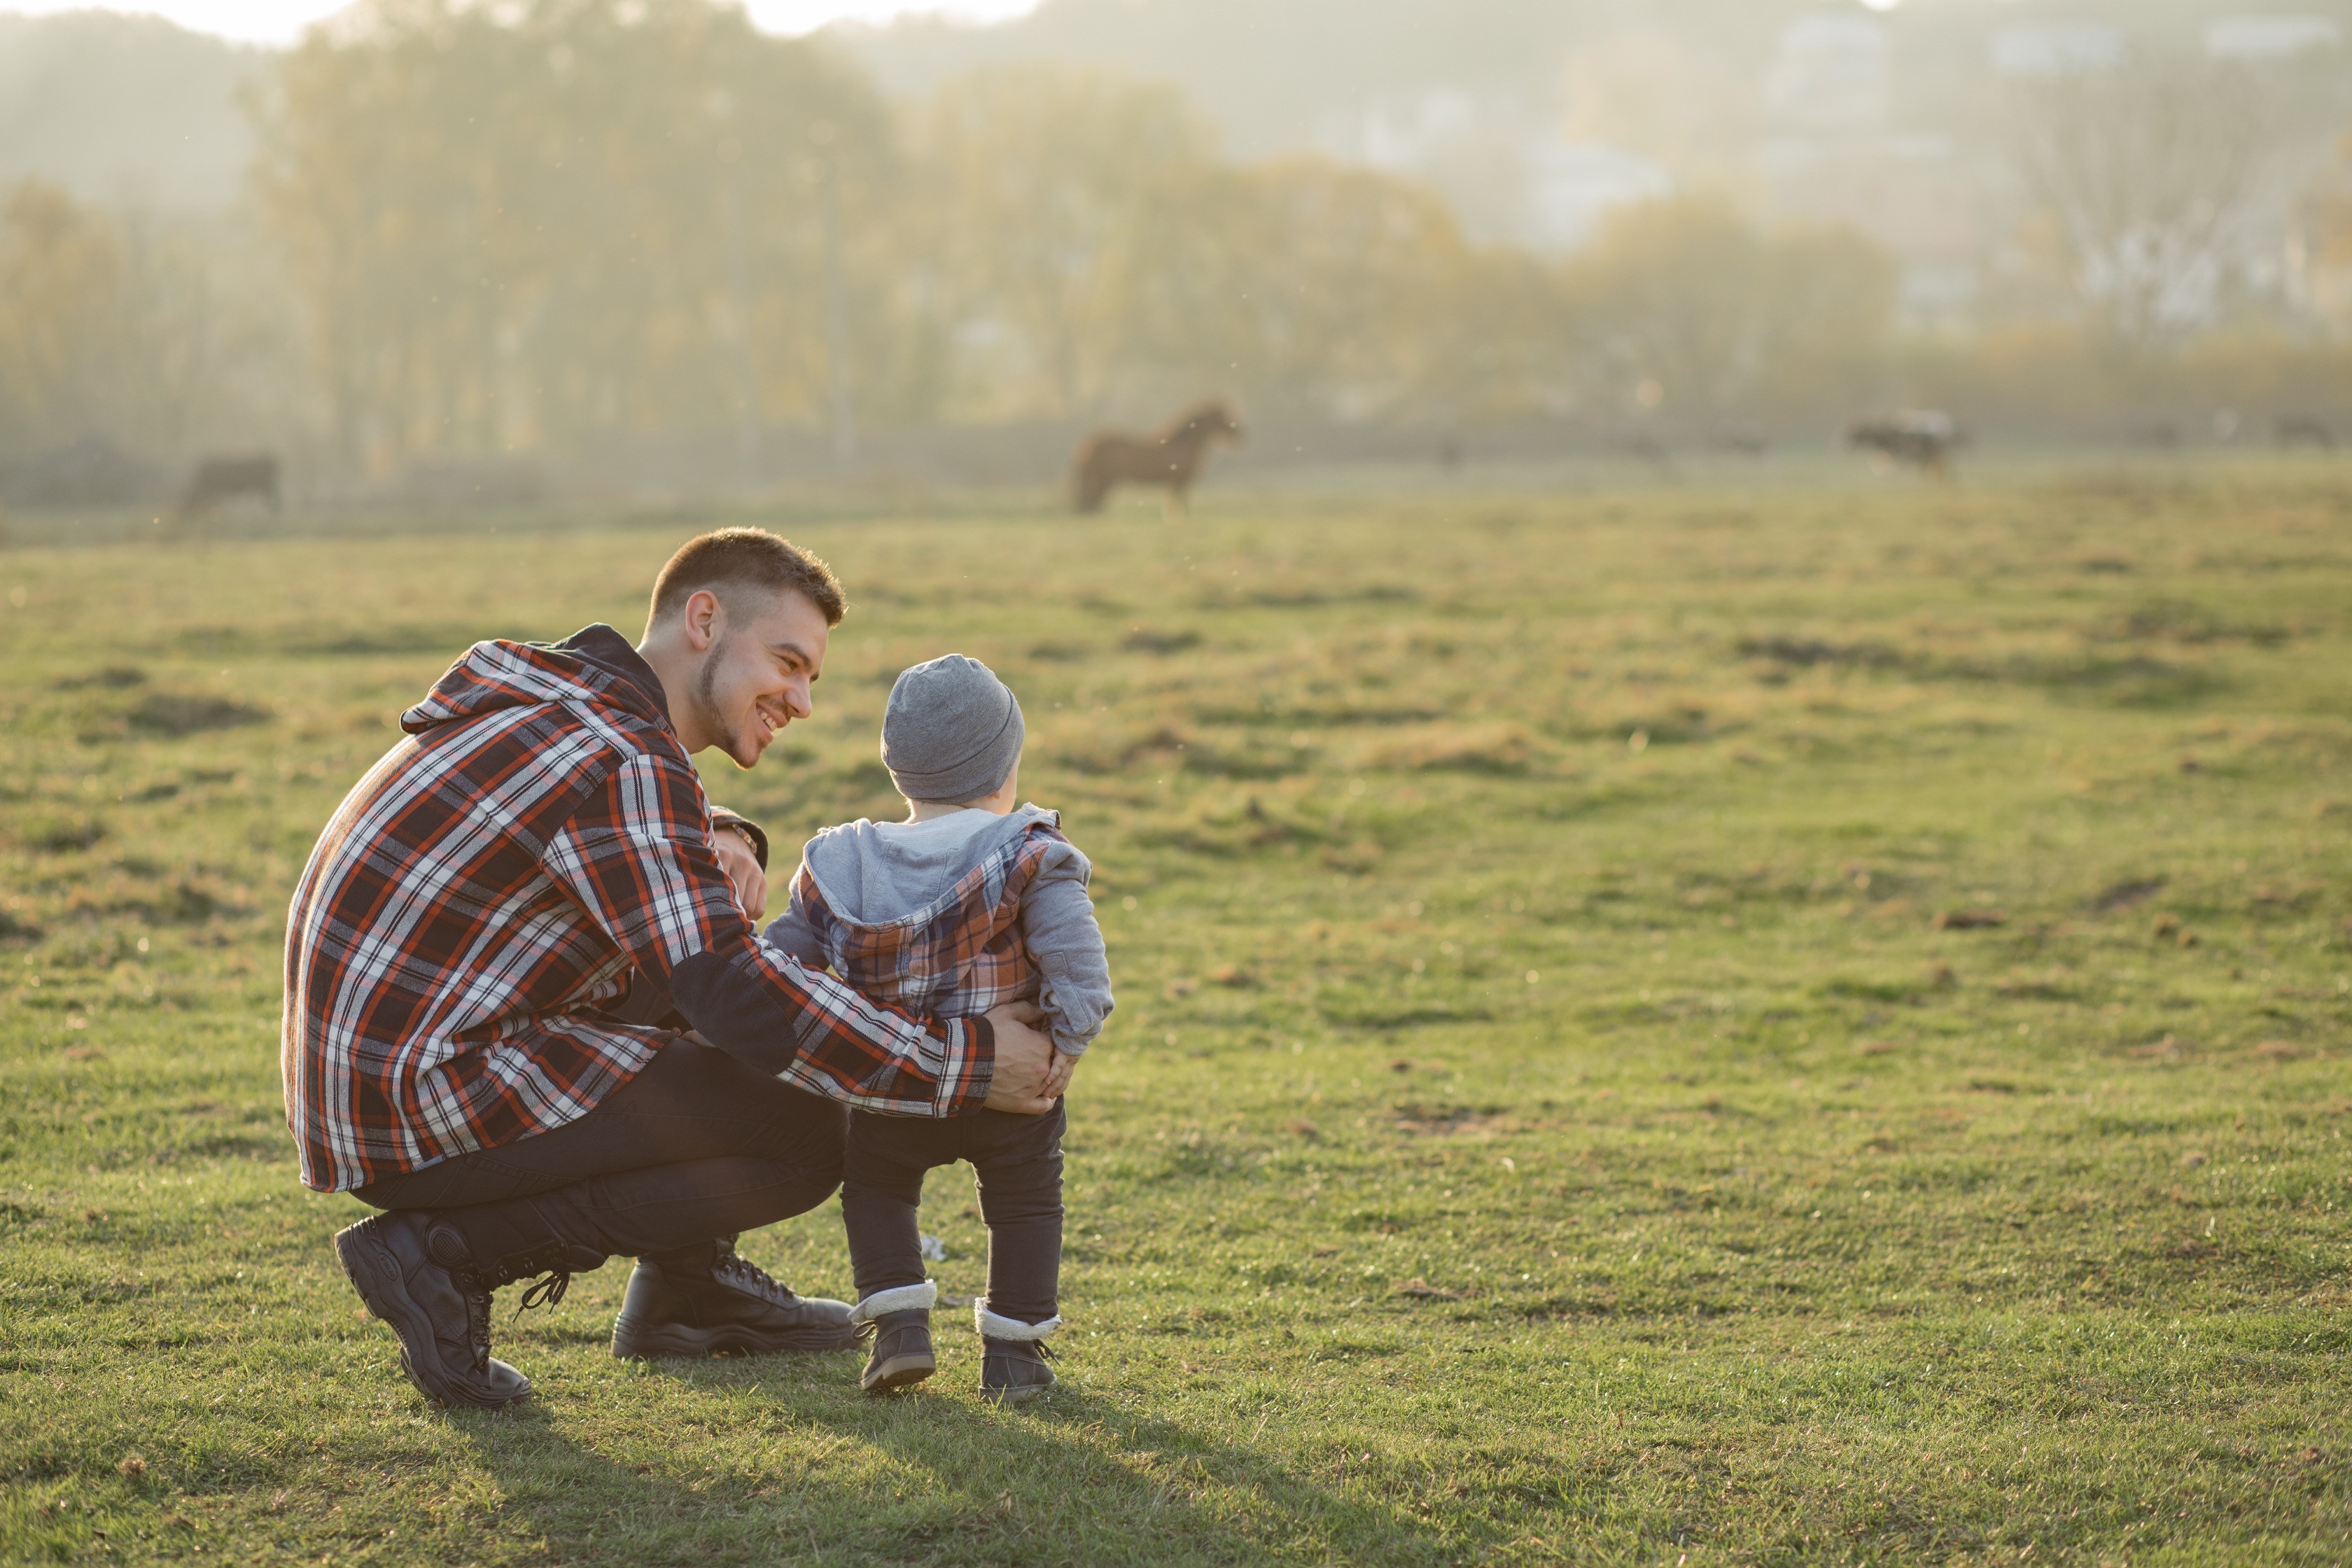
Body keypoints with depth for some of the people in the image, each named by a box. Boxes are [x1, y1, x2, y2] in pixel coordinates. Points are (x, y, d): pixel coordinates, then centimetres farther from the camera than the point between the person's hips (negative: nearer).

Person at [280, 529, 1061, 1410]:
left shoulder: (562, 696, 12)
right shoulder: (625, 767, -18)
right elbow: (737, 997, -25)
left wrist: (711, 854, 4)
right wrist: (965, 1062, -19)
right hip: (417, 1114, -10)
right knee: (805, 1134, -11)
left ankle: (685, 1290, 22)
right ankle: (451, 1253, -8)